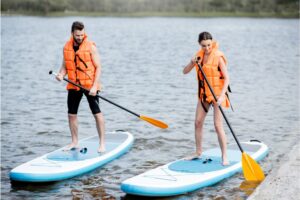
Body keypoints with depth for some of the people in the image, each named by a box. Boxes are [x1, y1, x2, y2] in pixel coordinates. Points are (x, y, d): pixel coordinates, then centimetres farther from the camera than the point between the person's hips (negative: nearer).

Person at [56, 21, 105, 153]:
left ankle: (102, 143, 1)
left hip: (90, 85, -5)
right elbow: (65, 65, 11)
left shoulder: (90, 47, -9)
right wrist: (61, 75, -12)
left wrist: (94, 86, -17)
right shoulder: (67, 47, 4)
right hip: (73, 85, 5)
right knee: (71, 114, 9)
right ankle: (74, 142, 22)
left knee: (97, 113, -7)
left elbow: (98, 67, -9)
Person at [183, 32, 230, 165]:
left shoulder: (218, 57, -15)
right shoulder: (200, 55, 4)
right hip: (204, 94, 7)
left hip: (217, 93, -7)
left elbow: (226, 78, -18)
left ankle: (224, 156, -4)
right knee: (198, 122, 9)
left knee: (218, 125, -11)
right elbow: (185, 71, 5)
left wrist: (221, 96, -29)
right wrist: (192, 62, -15)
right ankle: (198, 152, 23)